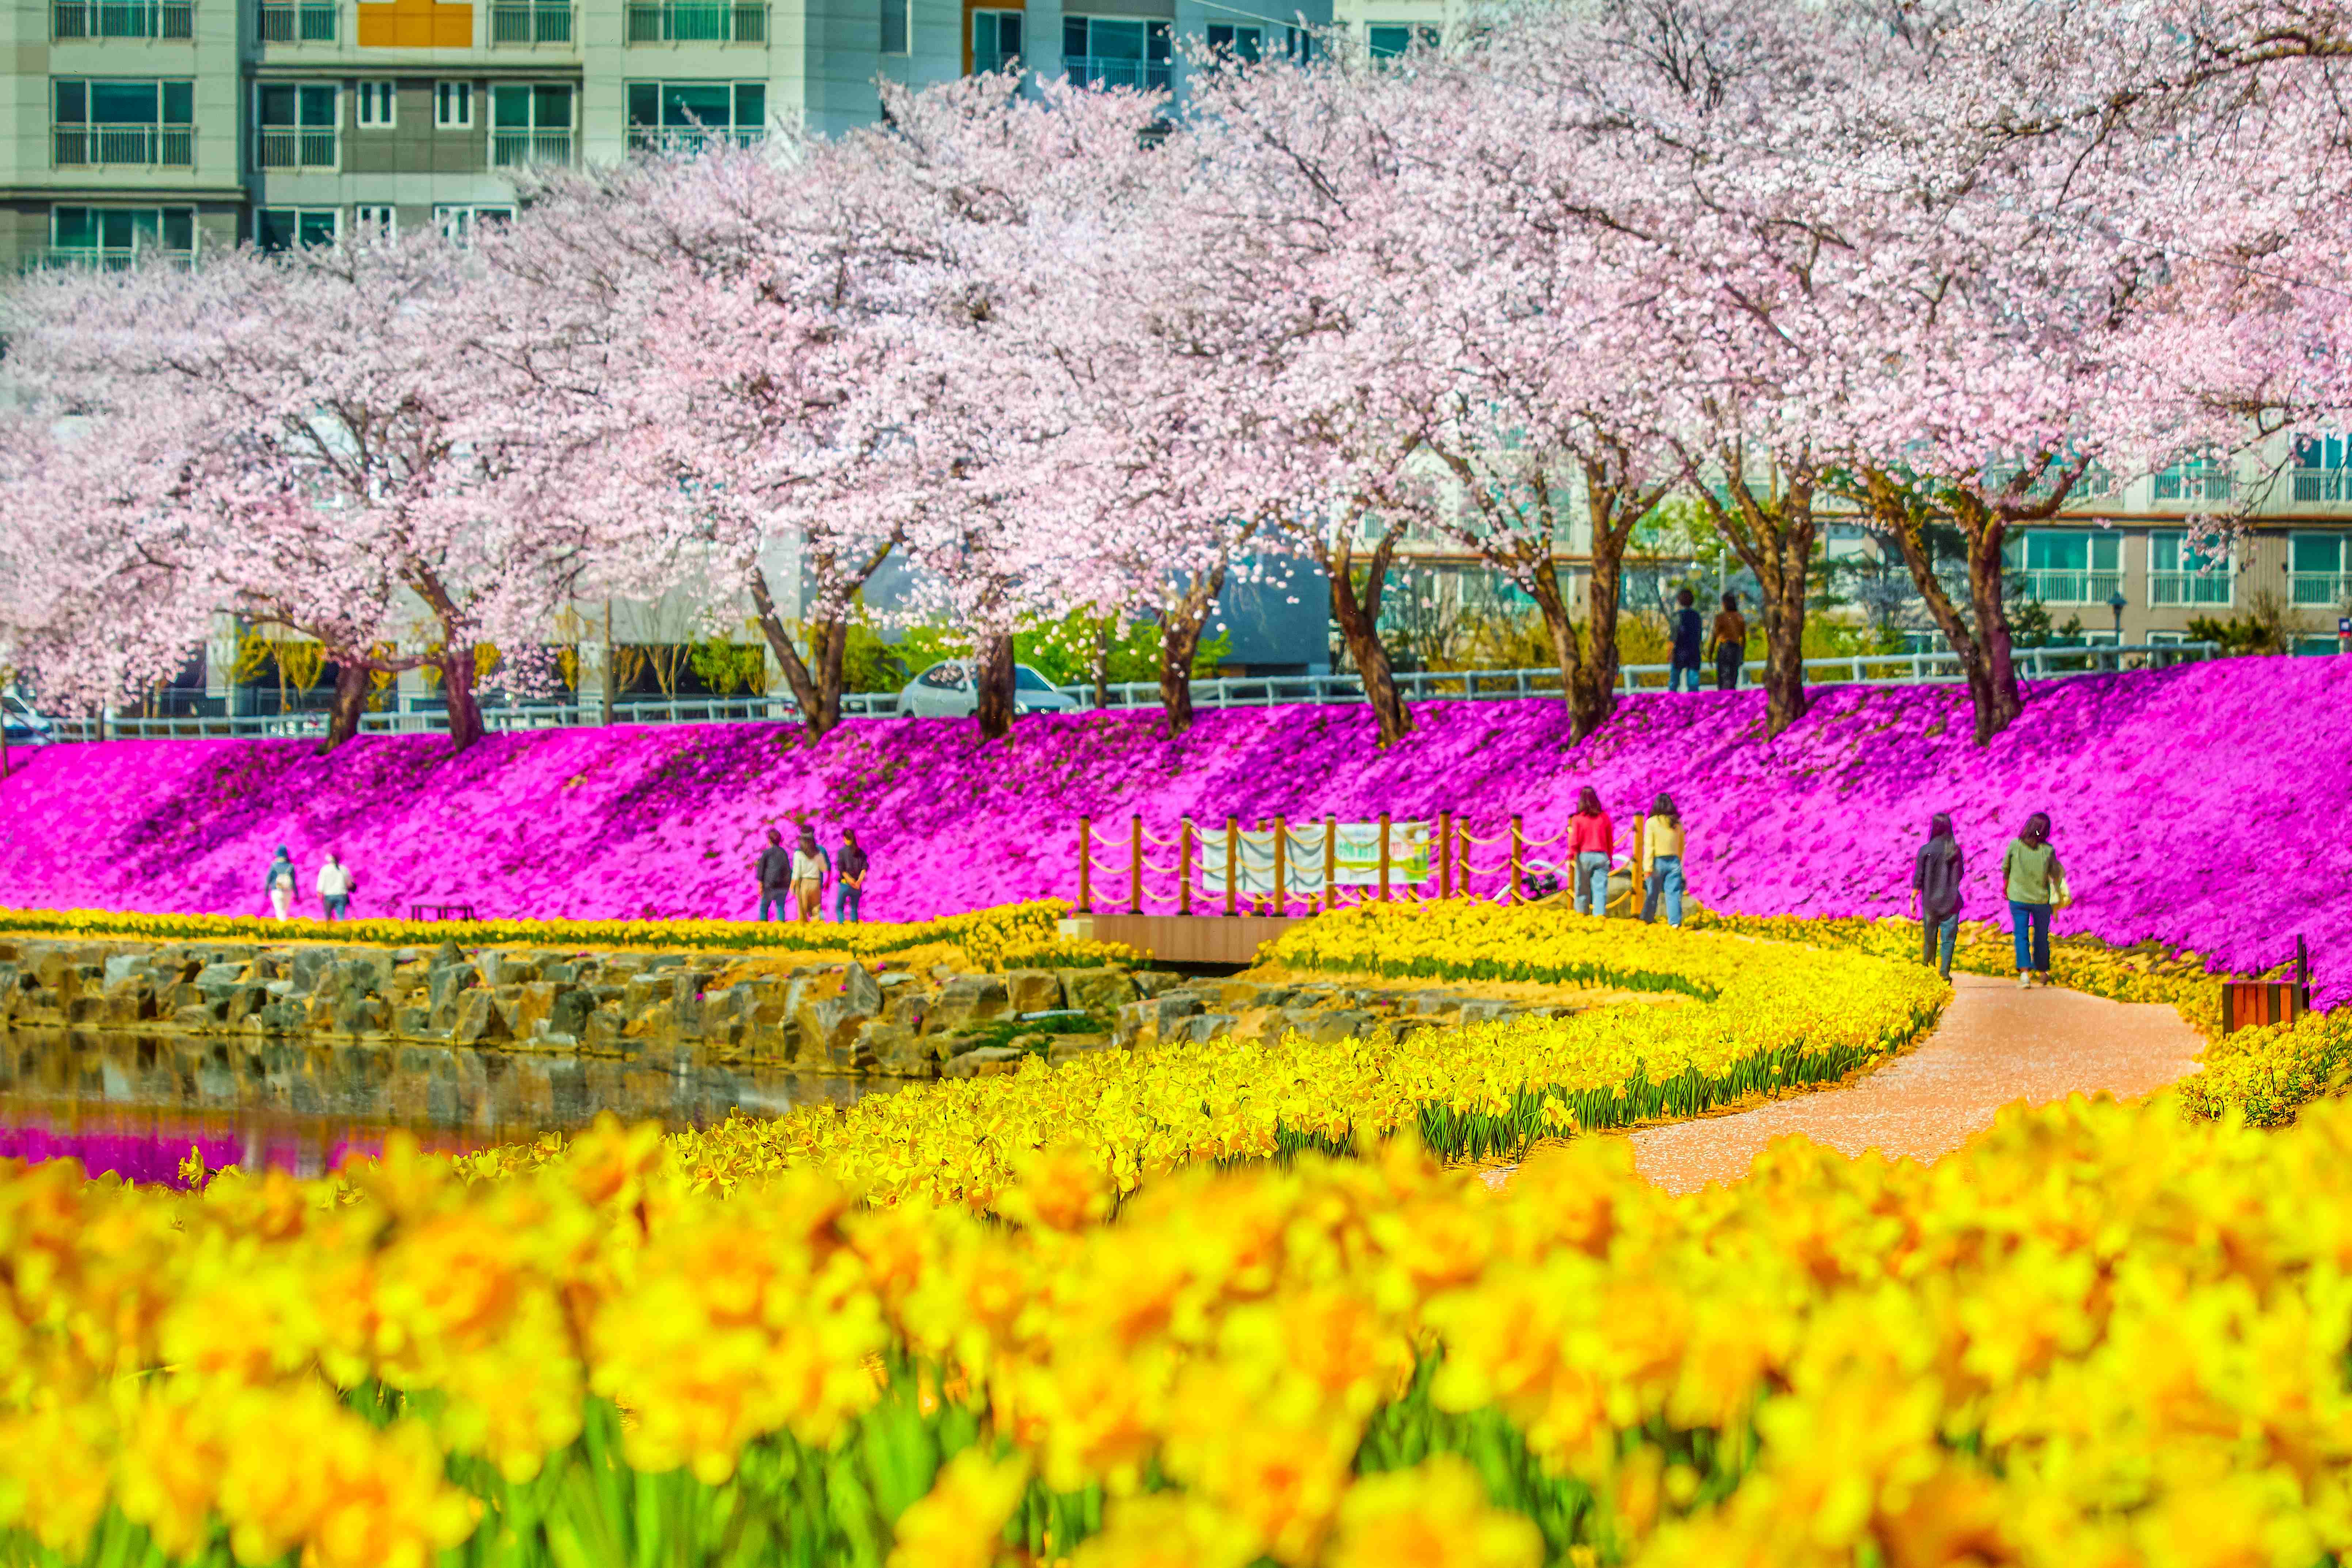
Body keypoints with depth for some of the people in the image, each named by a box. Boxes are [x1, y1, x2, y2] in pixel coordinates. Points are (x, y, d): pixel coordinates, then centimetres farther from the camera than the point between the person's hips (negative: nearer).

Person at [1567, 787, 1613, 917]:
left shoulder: (1577, 819, -5)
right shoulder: (1604, 817, 3)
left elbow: (1574, 841, -8)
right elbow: (1610, 839, 10)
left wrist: (1570, 859, -5)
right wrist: (1609, 858, 20)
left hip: (1584, 855, -1)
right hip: (1601, 856, 1)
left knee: (1582, 886, 11)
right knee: (1600, 886, -2)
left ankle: (1582, 911, 18)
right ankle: (1600, 913, -14)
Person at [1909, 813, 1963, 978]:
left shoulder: (1926, 850, -12)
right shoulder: (1956, 850, -7)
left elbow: (1918, 878, -9)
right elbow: (1959, 876, 4)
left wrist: (1913, 900, 1)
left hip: (1930, 899, -1)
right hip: (1951, 900, 1)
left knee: (1930, 935, 15)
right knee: (1949, 937, 5)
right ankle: (1945, 971, -1)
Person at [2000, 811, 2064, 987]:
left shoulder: (2015, 845, -12)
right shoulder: (2048, 850, -14)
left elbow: (2005, 869, 1)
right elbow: (2056, 874, -2)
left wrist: (2005, 886, 19)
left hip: (2018, 898, 0)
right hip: (2042, 899, 0)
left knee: (2022, 936, 3)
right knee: (2041, 936, 17)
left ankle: (2024, 972, -15)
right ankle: (2043, 971, 33)